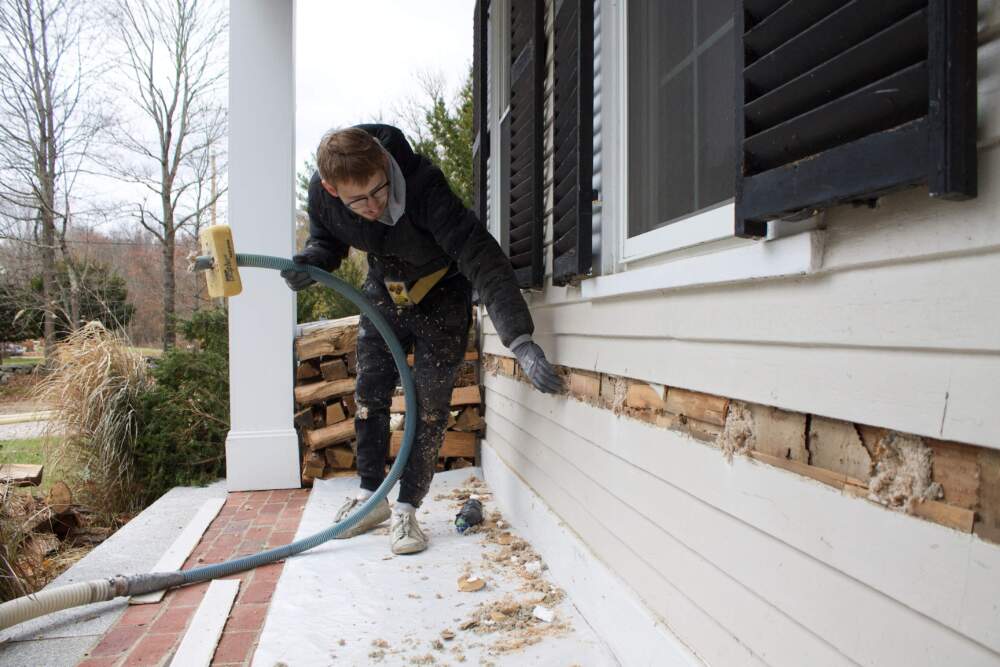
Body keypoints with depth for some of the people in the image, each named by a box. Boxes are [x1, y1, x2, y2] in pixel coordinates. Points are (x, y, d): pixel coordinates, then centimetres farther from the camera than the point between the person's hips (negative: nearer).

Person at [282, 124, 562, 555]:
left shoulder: (424, 185, -39)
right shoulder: (322, 193, -23)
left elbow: (481, 258, -46)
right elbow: (326, 240, 1)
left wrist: (520, 340, -55)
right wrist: (308, 262, -24)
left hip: (441, 295, -4)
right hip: (383, 293, 5)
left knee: (429, 405, -5)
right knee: (369, 394, 7)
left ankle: (407, 508, 9)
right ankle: (371, 494, 24)